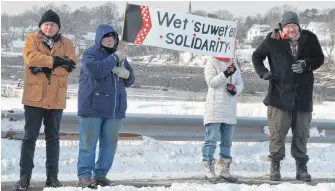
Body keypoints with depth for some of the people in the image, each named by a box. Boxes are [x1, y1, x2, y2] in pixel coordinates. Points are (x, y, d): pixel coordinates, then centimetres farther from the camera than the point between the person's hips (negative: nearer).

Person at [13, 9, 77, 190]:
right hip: (34, 97, -2)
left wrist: (47, 67, -17)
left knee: (53, 138, 9)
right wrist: (56, 60, -19)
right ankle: (25, 176, 2)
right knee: (30, 137, 0)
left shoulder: (66, 43, 7)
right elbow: (32, 57, -18)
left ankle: (52, 176, 15)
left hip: (56, 99, 2)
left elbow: (71, 65, -8)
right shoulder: (32, 40, 2)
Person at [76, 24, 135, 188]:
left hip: (114, 109, 6)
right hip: (93, 107, -6)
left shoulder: (120, 56, 18)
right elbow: (96, 70, -23)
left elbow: (129, 81, 21)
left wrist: (126, 74, -3)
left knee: (110, 143, 7)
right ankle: (84, 176, -2)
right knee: (89, 142, -5)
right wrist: (114, 58, -17)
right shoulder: (90, 54, -2)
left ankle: (100, 175, 14)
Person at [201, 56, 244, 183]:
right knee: (211, 139, -7)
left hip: (230, 110, 7)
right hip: (215, 108, -7)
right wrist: (225, 74, -24)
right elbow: (211, 82, -13)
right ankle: (209, 170, -4)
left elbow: (240, 84, 14)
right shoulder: (212, 63, -2)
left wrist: (235, 89, -9)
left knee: (227, 140, 10)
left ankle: (224, 170, 16)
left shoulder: (234, 66, 16)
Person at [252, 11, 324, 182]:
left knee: (301, 133, 8)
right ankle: (275, 167, 4)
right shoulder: (273, 40, -2)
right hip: (280, 93, -2)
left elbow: (319, 58, 8)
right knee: (277, 132, -4)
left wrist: (306, 64, -12)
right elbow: (257, 56, 11)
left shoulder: (309, 38, 1)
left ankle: (301, 168, 17)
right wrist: (263, 72, -5)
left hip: (303, 95, 2)